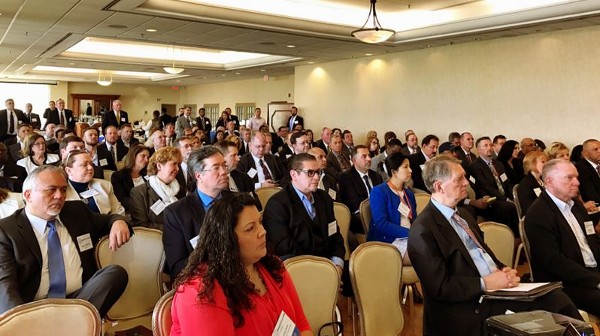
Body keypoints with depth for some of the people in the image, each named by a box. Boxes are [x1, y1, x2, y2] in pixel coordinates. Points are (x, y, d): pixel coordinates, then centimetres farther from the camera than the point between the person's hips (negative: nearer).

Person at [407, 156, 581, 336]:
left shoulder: (463, 215, 15)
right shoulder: (423, 230, -13)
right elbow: (440, 287, -16)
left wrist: (505, 272, -1)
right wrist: (485, 283, -16)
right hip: (470, 309, -8)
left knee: (557, 299, -13)